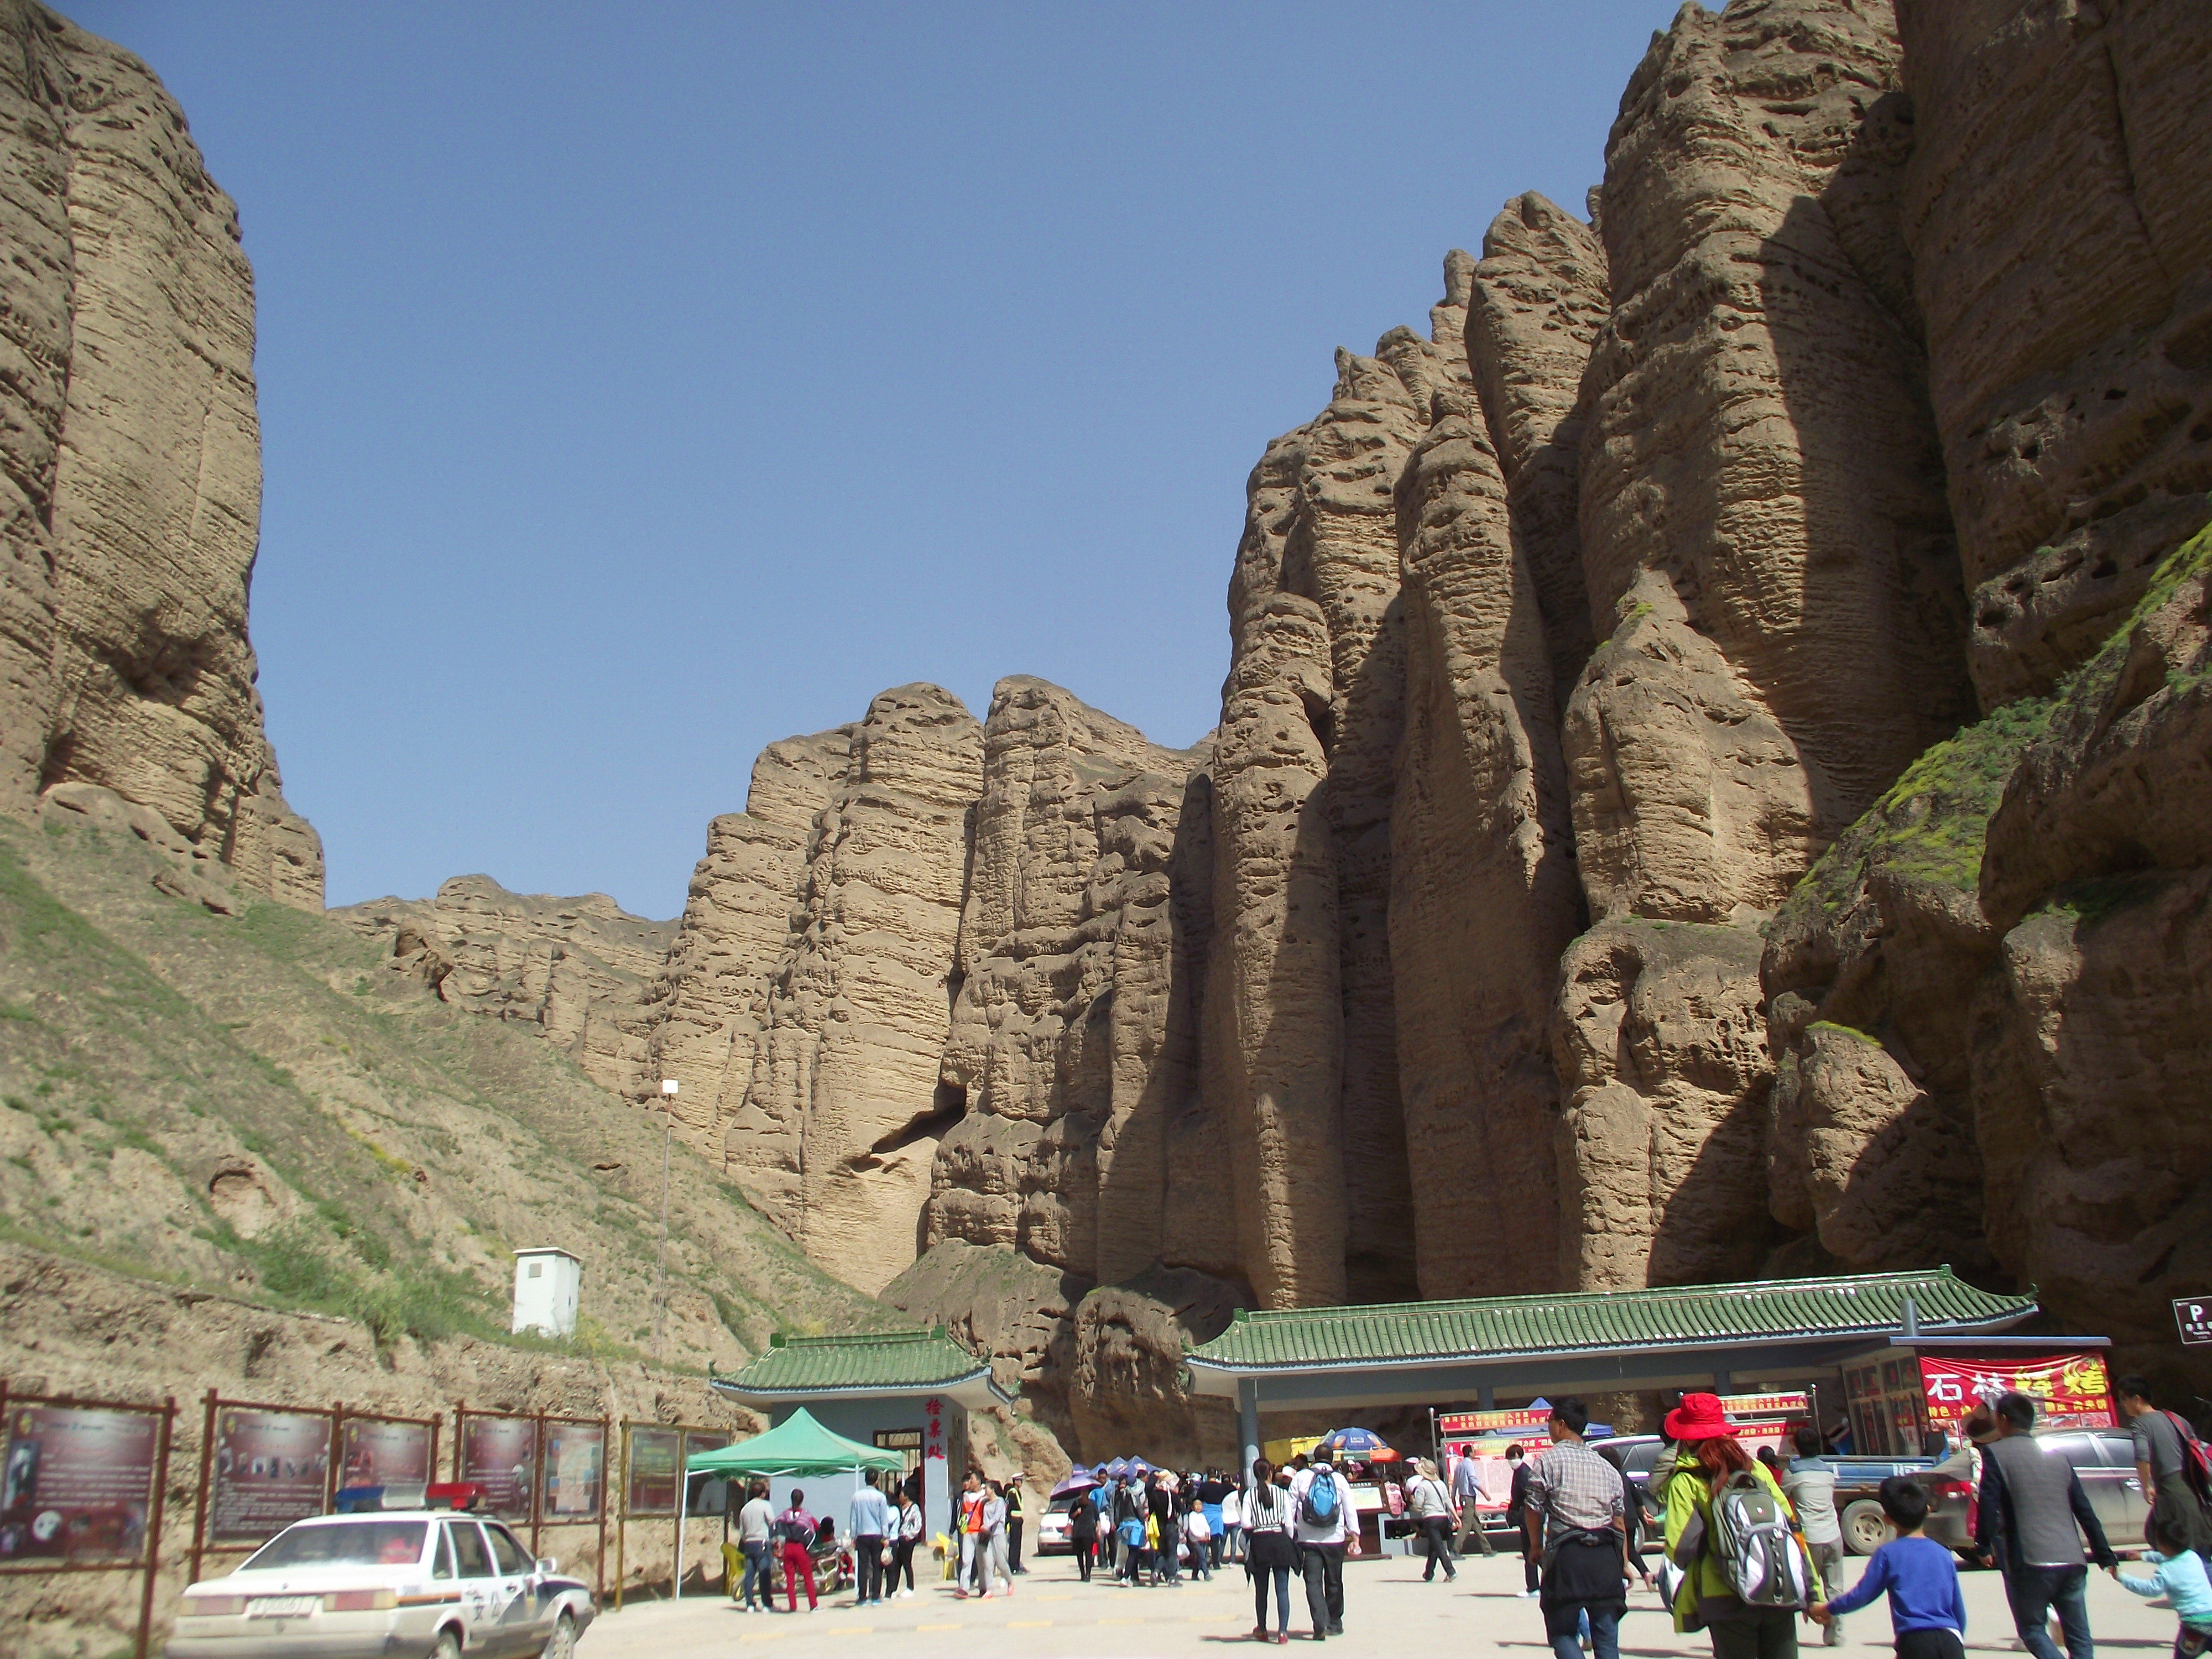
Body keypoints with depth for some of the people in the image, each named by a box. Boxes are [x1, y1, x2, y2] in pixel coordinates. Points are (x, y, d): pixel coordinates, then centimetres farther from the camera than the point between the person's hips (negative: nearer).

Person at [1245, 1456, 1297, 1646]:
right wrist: (1288, 1543, 10)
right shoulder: (1282, 1493, -1)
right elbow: (1289, 1523, -3)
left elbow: (1246, 1524, -10)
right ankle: (1282, 1631, -7)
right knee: (1282, 1589, 1)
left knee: (1261, 1590, 14)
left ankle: (1261, 1630, 24)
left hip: (1259, 1543, 1)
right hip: (1280, 1540, -1)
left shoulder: (1250, 1495, -1)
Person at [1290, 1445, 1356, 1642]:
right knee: (1334, 1582, 16)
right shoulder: (1340, 1480, 1)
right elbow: (1350, 1510, 1)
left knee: (1313, 1582, -2)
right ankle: (1335, 1623, 24)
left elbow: (1291, 1508, 0)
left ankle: (1321, 1623, -18)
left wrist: (1290, 1534, 7)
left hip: (1308, 1539, -1)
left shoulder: (1300, 1477, 0)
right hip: (1335, 1539, 1)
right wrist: (1354, 1536, 5)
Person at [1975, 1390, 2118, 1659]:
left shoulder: (1996, 1454, -1)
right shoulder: (2058, 1457, 16)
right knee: (2080, 1637, 13)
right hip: (2072, 1561, 5)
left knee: (2032, 1629, 9)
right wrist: (2106, 1556, 21)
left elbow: (1989, 1507, -10)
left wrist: (1984, 1546, 2)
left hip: (2030, 1564, -5)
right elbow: (2085, 1511, 16)